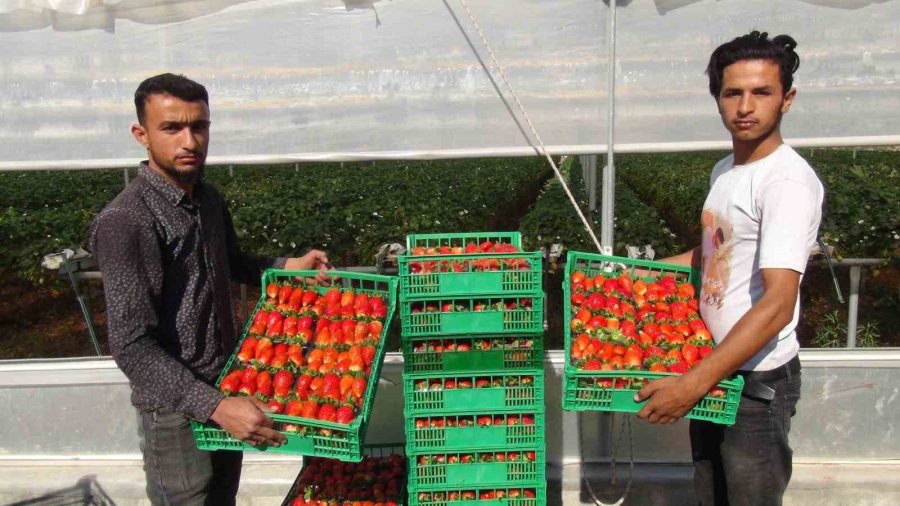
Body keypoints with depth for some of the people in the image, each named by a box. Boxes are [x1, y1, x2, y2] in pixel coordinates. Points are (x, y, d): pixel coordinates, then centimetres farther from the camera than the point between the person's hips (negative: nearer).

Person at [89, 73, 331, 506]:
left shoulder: (208, 198, 2)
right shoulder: (124, 222, -24)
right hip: (175, 406, -8)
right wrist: (214, 406, -32)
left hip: (225, 386, 8)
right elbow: (132, 347, -27)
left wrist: (287, 267, 5)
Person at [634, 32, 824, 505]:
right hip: (713, 368, 8)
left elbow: (777, 305, -29)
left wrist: (691, 384, -33)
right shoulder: (724, 170, 5)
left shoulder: (788, 181, -22)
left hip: (757, 380, -8)